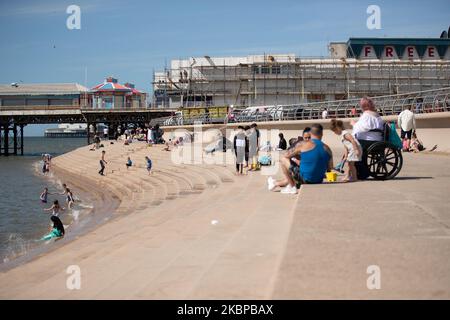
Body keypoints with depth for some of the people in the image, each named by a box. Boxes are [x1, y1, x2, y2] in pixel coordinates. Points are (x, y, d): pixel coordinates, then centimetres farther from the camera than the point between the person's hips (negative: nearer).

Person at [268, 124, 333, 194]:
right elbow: (329, 168, 10)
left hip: (304, 180, -6)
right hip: (318, 182, 6)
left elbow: (285, 156, 2)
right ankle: (276, 183, 57)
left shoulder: (303, 145, -9)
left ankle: (292, 186, 15)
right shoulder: (327, 149, 2)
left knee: (283, 159, 9)